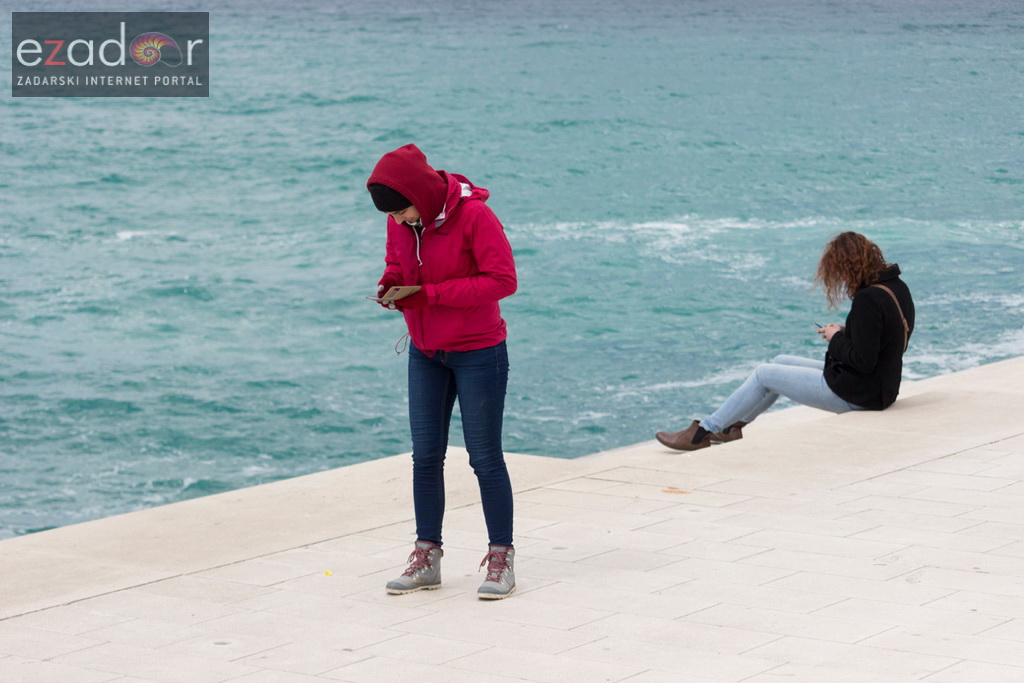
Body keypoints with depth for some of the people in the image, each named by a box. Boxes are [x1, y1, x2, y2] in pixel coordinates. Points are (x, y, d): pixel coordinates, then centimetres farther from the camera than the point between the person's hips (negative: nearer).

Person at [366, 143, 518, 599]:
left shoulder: (474, 216, -21)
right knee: (425, 455, 6)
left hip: (478, 352, -6)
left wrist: (430, 294, -26)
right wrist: (391, 284, -11)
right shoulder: (400, 222, -2)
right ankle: (427, 556, 13)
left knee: (485, 457, 0)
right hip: (425, 354, 6)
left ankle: (501, 558, 9)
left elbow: (503, 280, -23)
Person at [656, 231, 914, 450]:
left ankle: (701, 433, 14)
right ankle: (733, 427, 30)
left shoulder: (868, 300, -26)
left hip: (856, 395, -10)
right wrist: (846, 333, 4)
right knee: (780, 362, 22)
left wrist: (837, 338, -10)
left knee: (764, 374, 4)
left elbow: (863, 362, -27)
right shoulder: (898, 287, 4)